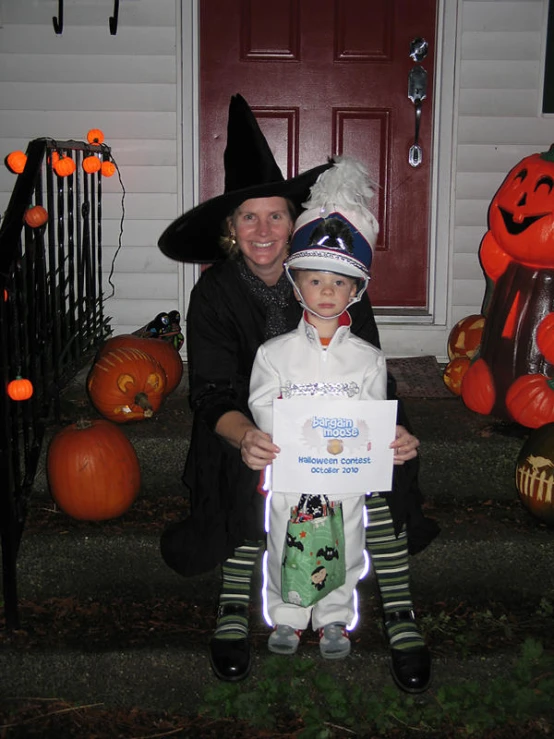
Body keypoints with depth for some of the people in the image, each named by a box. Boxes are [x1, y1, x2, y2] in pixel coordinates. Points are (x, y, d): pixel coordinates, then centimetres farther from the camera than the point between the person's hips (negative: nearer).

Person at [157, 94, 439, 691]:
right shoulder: (214, 294, -10)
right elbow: (212, 395, -16)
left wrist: (389, 428, -31)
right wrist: (244, 435, -41)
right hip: (250, 427, -1)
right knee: (255, 472, -35)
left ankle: (400, 615, -17)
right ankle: (232, 612, -17)